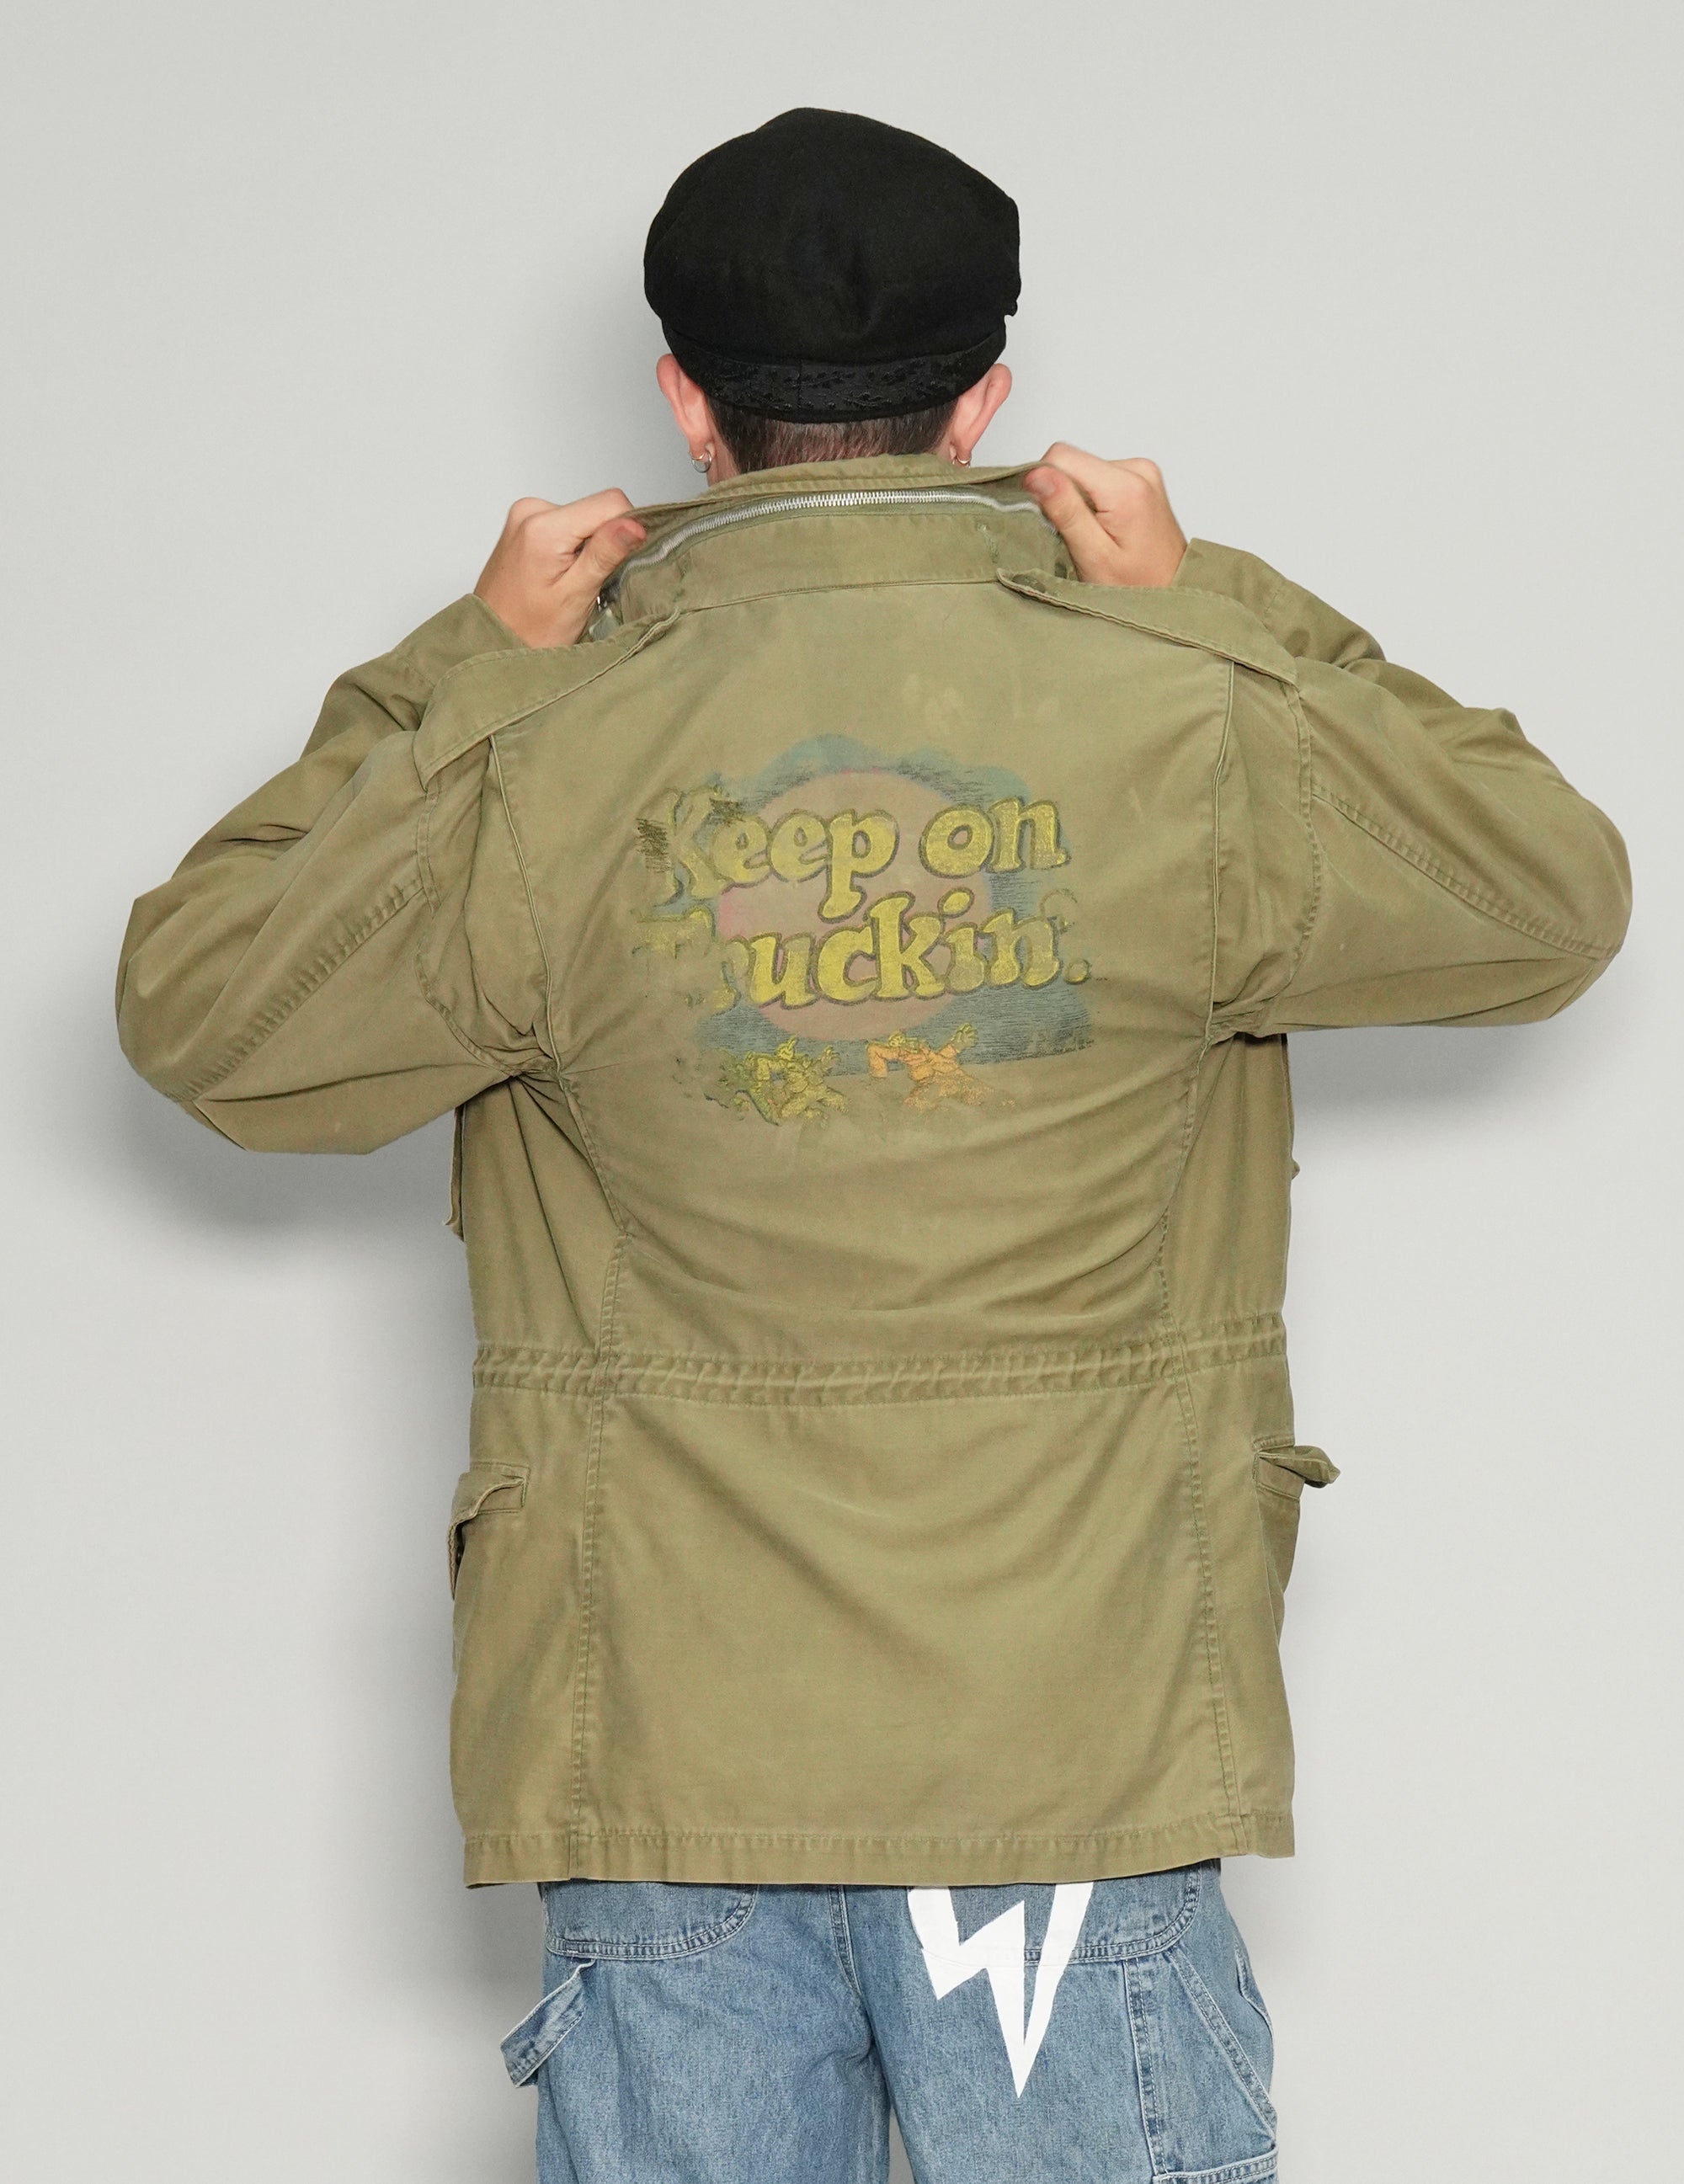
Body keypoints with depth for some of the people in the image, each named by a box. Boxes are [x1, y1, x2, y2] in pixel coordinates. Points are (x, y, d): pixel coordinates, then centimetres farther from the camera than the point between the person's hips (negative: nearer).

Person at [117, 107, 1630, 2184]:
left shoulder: (544, 762, -5)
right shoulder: (1178, 727, -5)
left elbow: (195, 1002, 10)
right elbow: (1553, 892, 10)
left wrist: (467, 671, 11)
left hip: (668, 1775, 1)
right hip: (1081, 1740, -1)